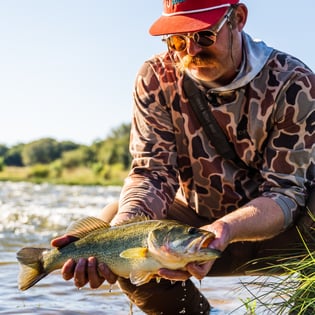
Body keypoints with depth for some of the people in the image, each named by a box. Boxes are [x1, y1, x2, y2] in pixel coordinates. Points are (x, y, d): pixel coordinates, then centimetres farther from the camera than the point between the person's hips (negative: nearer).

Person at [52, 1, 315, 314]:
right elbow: (152, 171, -16)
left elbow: (286, 191, -23)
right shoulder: (156, 78, -11)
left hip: (281, 229, -3)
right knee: (114, 216, -23)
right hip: (197, 217, 3)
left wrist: (226, 229, -44)